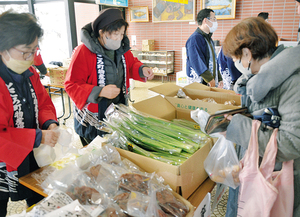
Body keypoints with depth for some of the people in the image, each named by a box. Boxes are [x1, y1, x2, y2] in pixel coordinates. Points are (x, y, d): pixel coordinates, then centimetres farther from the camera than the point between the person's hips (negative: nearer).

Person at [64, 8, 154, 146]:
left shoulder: (121, 48, 0)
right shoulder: (83, 52, -20)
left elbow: (131, 63, 17)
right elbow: (72, 85, -19)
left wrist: (142, 70, -6)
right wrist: (100, 92, -32)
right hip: (92, 121, -5)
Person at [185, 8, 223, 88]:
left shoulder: (209, 39, 18)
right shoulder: (195, 39, -13)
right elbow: (197, 63, -21)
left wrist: (219, 79, 14)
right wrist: (210, 80, -19)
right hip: (199, 84, -9)